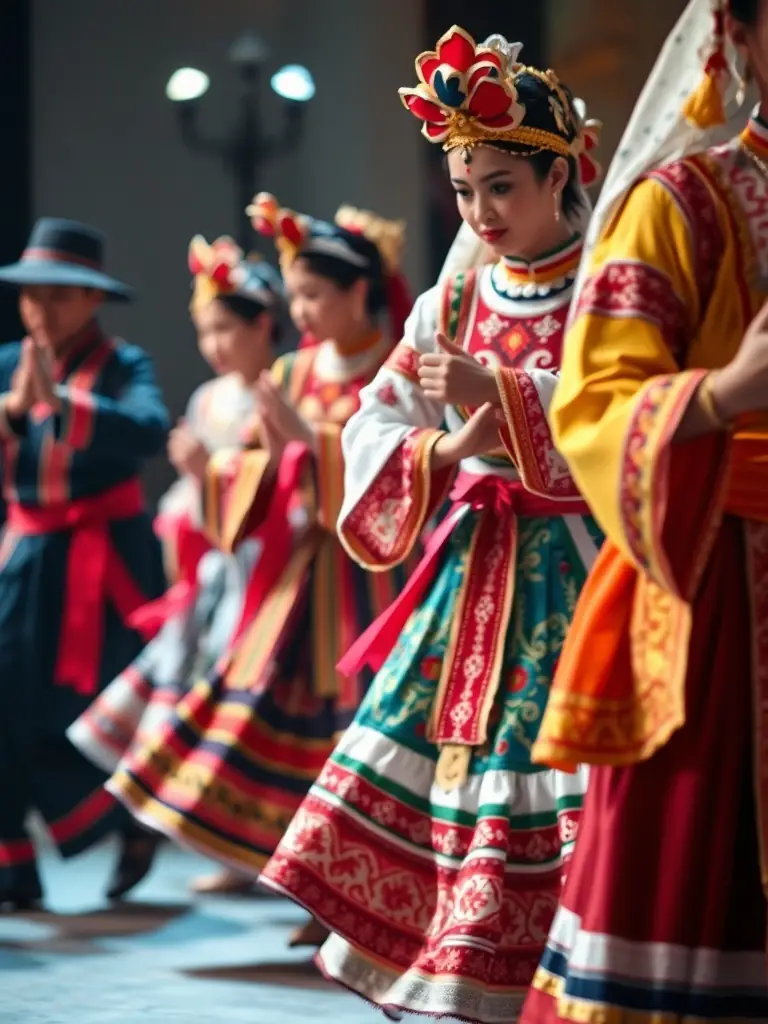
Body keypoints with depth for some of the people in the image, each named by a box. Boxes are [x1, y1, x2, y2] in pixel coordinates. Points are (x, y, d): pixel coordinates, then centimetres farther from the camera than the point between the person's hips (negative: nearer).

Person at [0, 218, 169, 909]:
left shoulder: (124, 366, -5)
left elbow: (150, 431, -25)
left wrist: (61, 400, -34)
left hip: (104, 559, -4)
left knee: (87, 714, -1)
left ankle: (137, 822, 29)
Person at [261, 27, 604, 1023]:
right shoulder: (451, 306, 13)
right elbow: (373, 434, 12)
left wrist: (503, 390, -23)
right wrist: (449, 451, -8)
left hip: (573, 581, -5)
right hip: (472, 577, 5)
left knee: (555, 793, -12)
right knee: (438, 760, 1)